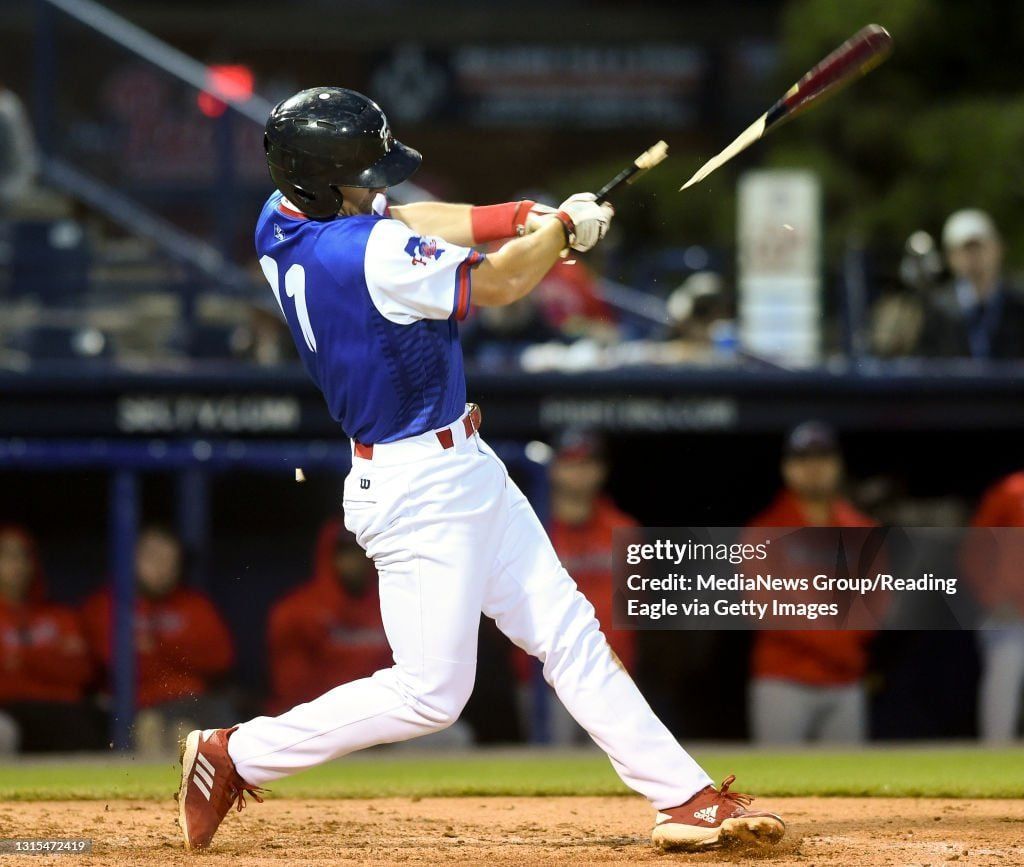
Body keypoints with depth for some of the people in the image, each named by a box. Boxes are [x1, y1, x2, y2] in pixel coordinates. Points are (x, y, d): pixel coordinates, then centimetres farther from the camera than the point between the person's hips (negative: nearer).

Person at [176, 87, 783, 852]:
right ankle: (237, 754, 7)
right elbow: (498, 285, -16)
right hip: (419, 491, -10)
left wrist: (522, 217, 1)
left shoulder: (283, 219, -2)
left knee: (569, 632, 11)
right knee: (431, 694, -3)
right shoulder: (369, 256, -28)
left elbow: (399, 223, 13)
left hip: (462, 466, 10)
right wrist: (564, 225, 2)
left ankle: (685, 797, 14)